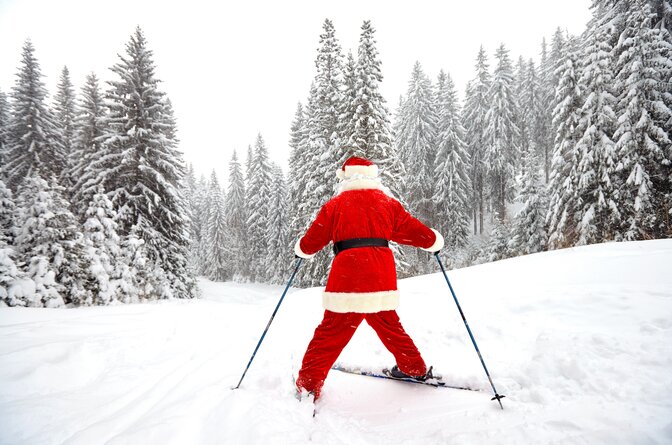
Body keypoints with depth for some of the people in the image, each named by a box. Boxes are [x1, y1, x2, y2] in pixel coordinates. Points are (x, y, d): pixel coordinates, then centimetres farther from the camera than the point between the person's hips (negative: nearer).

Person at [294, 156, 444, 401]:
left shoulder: (335, 204, 8)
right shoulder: (387, 202, 12)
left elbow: (311, 242, 12)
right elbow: (414, 231, 15)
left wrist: (301, 249, 35)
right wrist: (435, 240, 35)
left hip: (347, 277, -3)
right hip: (382, 277, 3)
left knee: (331, 332, 4)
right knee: (388, 325, 23)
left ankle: (308, 384, 6)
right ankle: (414, 368, 34)